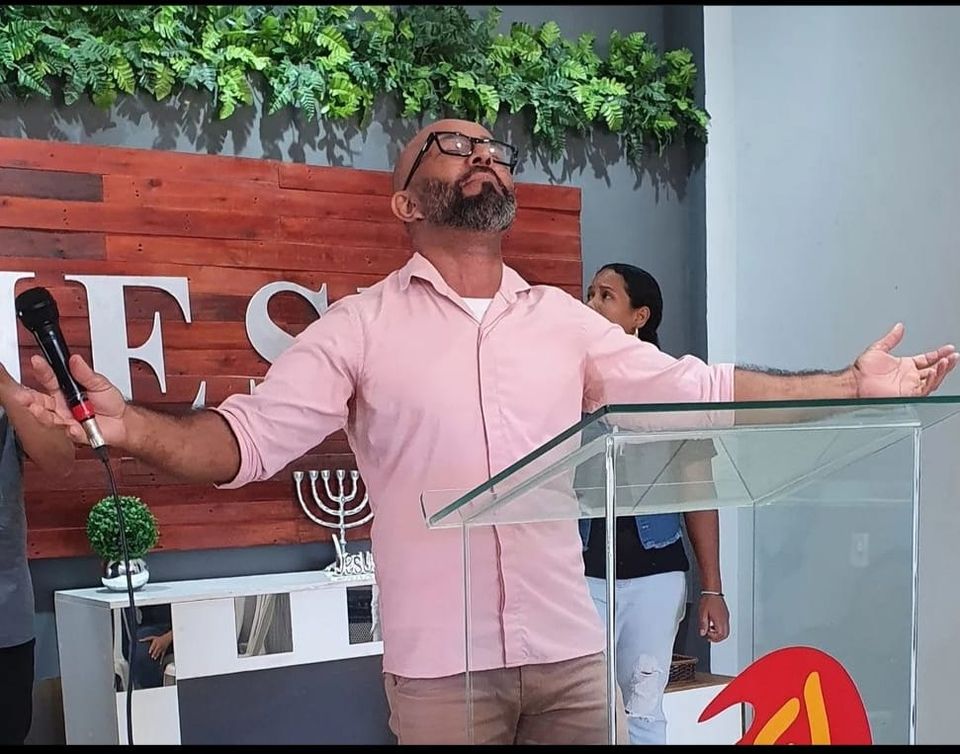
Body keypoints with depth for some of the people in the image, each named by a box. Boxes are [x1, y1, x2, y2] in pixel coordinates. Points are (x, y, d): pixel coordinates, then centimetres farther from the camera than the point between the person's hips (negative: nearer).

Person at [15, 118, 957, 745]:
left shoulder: (563, 319, 8)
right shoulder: (359, 326, -1)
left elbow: (697, 391, 8)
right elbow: (252, 437, -8)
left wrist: (851, 385, 3)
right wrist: (136, 429, -27)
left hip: (571, 650, 3)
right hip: (440, 665, -3)